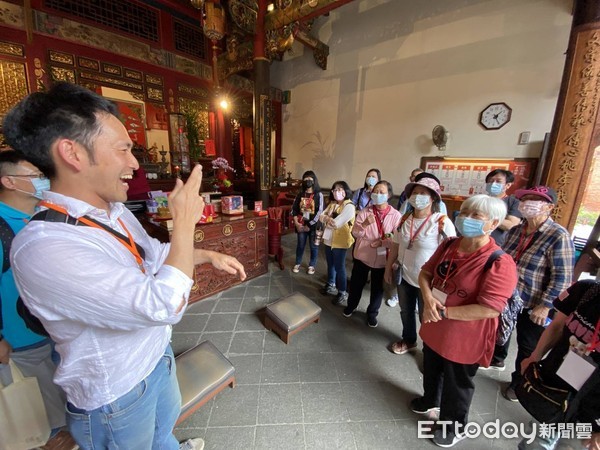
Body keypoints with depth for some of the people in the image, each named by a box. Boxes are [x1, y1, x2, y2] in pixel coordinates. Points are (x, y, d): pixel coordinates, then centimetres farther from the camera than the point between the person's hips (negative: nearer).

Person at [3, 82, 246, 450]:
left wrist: (209, 255, 4)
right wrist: (185, 221, -29)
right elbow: (165, 306, -39)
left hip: (157, 357, 7)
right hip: (116, 393, -7)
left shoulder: (116, 211, -6)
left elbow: (156, 253, 12)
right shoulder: (44, 247, -34)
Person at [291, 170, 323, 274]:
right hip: (301, 224, 3)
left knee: (313, 246, 10)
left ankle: (312, 265, 28)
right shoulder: (300, 194, 4)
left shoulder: (319, 194, -7)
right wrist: (296, 223, -7)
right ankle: (298, 263, 32)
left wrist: (309, 225, -14)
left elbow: (320, 212, -12)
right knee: (300, 245, 14)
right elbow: (294, 209, 5)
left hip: (314, 225, -2)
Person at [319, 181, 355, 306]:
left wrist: (327, 219, -7)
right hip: (329, 239, 8)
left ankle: (342, 292, 20)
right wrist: (328, 218, -19)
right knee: (330, 264, 22)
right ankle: (331, 285, 42)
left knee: (339, 267, 3)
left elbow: (336, 223, -26)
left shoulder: (349, 206, -18)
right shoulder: (332, 204, 9)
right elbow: (321, 216, 2)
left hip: (340, 242, -8)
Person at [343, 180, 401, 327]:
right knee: (356, 283, 16)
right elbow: (355, 233, -9)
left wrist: (382, 242, -21)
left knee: (378, 287, 15)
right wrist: (364, 224, -27)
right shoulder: (364, 212, -4)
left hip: (382, 258, 0)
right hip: (362, 255, 1)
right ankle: (351, 305, 43)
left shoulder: (396, 215, -7)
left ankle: (372, 313, 38)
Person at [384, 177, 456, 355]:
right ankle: (408, 341, 50)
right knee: (406, 312, 23)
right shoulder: (405, 219, -1)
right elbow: (395, 245, 7)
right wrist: (388, 268, 11)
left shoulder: (443, 223, -18)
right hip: (404, 276, 5)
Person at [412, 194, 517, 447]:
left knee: (457, 385, 20)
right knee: (431, 372, 30)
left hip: (463, 339, -6)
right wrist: (428, 298, -17)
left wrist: (443, 312, -25)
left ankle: (455, 427, 48)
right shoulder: (448, 246, -6)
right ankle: (430, 402, 59)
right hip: (434, 330, 6)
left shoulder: (499, 264, -26)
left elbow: (489, 309, -30)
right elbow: (425, 273, 1)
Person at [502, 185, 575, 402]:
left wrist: (545, 305, -20)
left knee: (527, 348, 16)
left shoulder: (558, 236, -17)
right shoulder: (515, 231, 0)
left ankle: (519, 382, 38)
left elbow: (562, 277, -18)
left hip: (533, 306, -4)